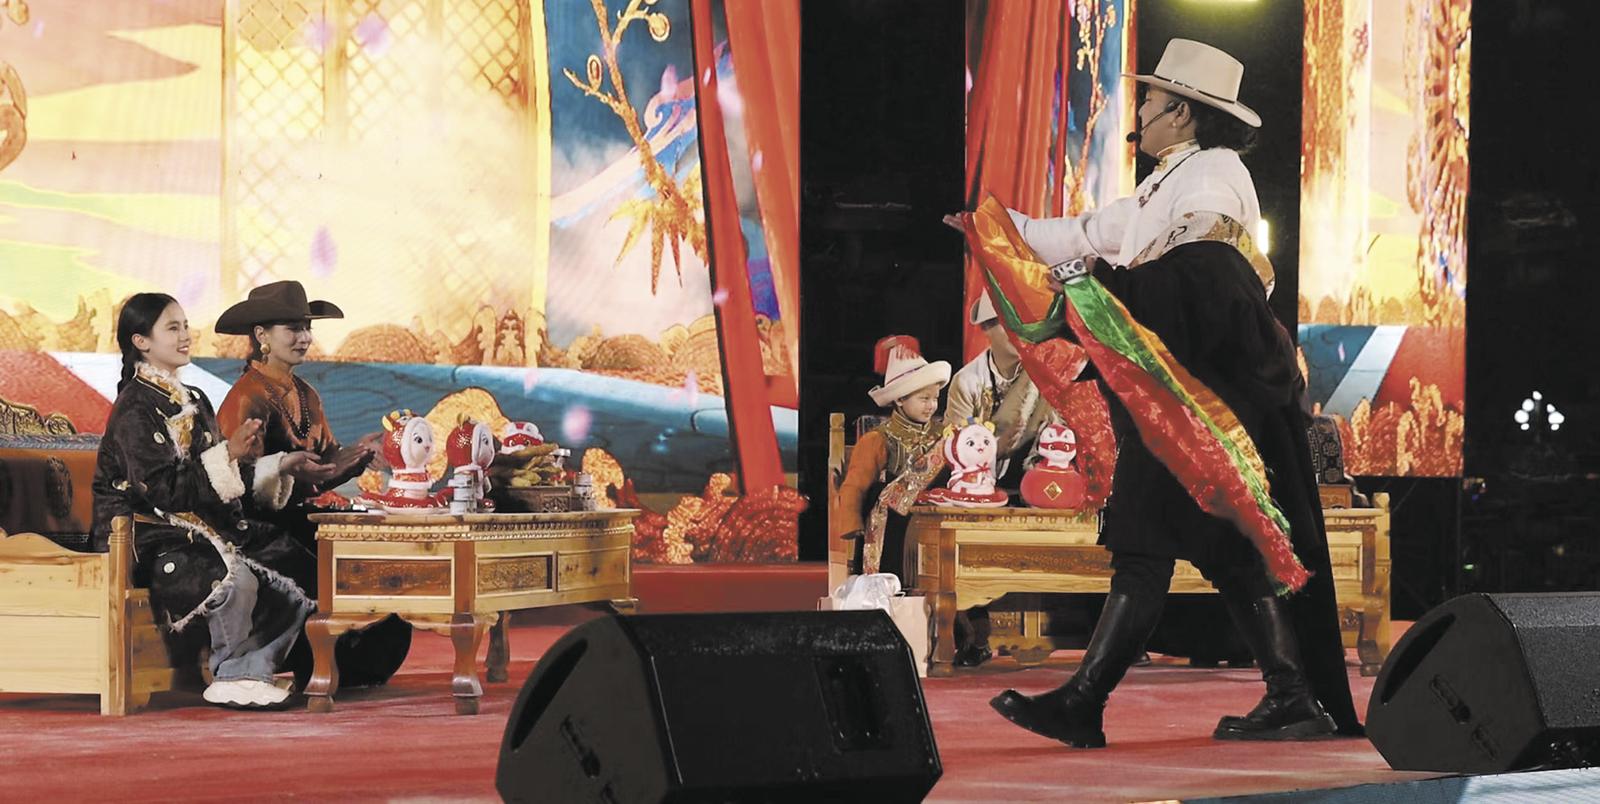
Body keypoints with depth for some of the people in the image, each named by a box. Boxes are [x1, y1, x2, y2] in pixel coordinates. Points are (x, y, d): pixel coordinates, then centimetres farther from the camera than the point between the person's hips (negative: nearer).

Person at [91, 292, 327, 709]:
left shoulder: (194, 402, 16)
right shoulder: (134, 408, -11)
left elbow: (223, 479, 17)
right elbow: (161, 488, -21)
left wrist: (282, 466, 7)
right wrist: (228, 454, -25)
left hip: (205, 526, 9)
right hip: (148, 537, -9)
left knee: (301, 572, -6)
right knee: (235, 578, -35)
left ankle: (250, 672, -5)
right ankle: (232, 676, -15)